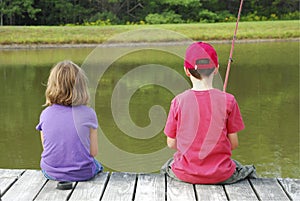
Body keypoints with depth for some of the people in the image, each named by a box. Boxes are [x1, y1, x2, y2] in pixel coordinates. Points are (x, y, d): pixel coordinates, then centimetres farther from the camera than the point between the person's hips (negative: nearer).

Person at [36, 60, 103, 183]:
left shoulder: (45, 114, -6)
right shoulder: (88, 114, -13)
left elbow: (46, 148, 4)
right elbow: (93, 152, -8)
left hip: (51, 173, 3)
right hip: (83, 174, -3)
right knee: (97, 166, 33)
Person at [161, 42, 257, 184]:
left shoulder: (179, 101, -10)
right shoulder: (227, 100, -11)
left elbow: (171, 143, -2)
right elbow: (233, 144, -5)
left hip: (185, 175, 1)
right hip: (220, 175, 0)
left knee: (167, 167, 36)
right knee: (249, 171, 32)